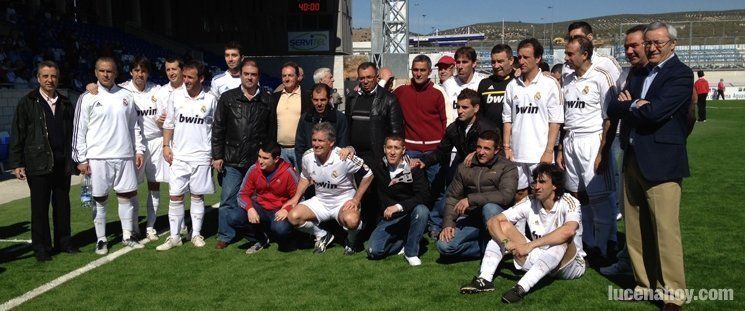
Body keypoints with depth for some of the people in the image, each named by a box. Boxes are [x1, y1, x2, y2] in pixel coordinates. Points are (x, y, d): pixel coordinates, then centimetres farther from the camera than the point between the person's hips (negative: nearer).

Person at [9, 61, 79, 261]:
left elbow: (72, 134, 13)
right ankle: (41, 247, 13)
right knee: (40, 207, 3)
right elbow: (17, 135, -2)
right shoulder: (27, 103, 0)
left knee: (62, 204, 10)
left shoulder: (66, 104, 10)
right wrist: (17, 163, -6)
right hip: (38, 164, -3)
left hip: (62, 163, 3)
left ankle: (63, 241, 21)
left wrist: (74, 160, 10)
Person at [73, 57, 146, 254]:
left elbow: (134, 126, 14)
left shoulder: (126, 96, 8)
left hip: (124, 156, 3)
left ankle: (127, 236, 19)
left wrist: (139, 150, 8)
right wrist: (81, 159, -4)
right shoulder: (88, 98, 0)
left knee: (127, 195, 7)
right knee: (100, 199, 4)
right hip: (98, 158, -3)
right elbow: (79, 130, -1)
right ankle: (101, 240, 16)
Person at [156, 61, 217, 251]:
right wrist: (166, 145, 0)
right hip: (179, 156, 1)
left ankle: (196, 234, 19)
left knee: (197, 196, 7)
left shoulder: (210, 100, -1)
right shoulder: (176, 97, 3)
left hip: (201, 156, -1)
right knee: (175, 196, 2)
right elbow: (169, 124, 9)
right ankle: (174, 236, 11)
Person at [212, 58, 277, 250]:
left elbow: (272, 132, 8)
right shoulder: (228, 98, 5)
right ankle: (225, 236, 14)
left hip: (258, 161, 1)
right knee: (228, 199, 2)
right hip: (232, 161, 0)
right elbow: (218, 129, 4)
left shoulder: (267, 101, 7)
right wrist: (217, 156, -2)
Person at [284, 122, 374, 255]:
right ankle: (322, 236, 10)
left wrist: (356, 200, -14)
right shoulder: (307, 156, -10)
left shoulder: (345, 158, -24)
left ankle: (351, 241, 1)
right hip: (320, 201, 5)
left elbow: (368, 175, -12)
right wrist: (296, 197, 2)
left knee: (351, 220, -38)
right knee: (293, 216, -18)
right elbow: (305, 177, 13)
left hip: (344, 201, -5)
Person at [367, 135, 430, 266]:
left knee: (421, 210, -35)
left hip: (409, 214, -1)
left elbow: (424, 196, -22)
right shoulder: (378, 167, -2)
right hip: (388, 218, 2)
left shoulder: (413, 168, -12)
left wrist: (399, 206, -32)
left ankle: (411, 252, -15)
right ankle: (403, 242, 8)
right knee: (373, 251, -19)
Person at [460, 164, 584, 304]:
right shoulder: (530, 203, -5)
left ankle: (522, 288, -43)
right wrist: (506, 242, -29)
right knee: (504, 226, -7)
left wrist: (530, 245, -40)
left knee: (563, 238, -36)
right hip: (538, 261, 5)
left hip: (570, 265, -4)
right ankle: (484, 280, -22)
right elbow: (493, 221, -8)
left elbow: (569, 230, -41)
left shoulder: (568, 202, -18)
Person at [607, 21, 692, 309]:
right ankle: (644, 283, 24)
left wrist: (629, 106, -2)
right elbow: (613, 109, 8)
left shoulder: (681, 74, -7)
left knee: (665, 230, -4)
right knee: (635, 229, 12)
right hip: (633, 159, 7)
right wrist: (635, 106, -10)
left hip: (661, 162, -7)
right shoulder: (637, 74, 17)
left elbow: (655, 112, -20)